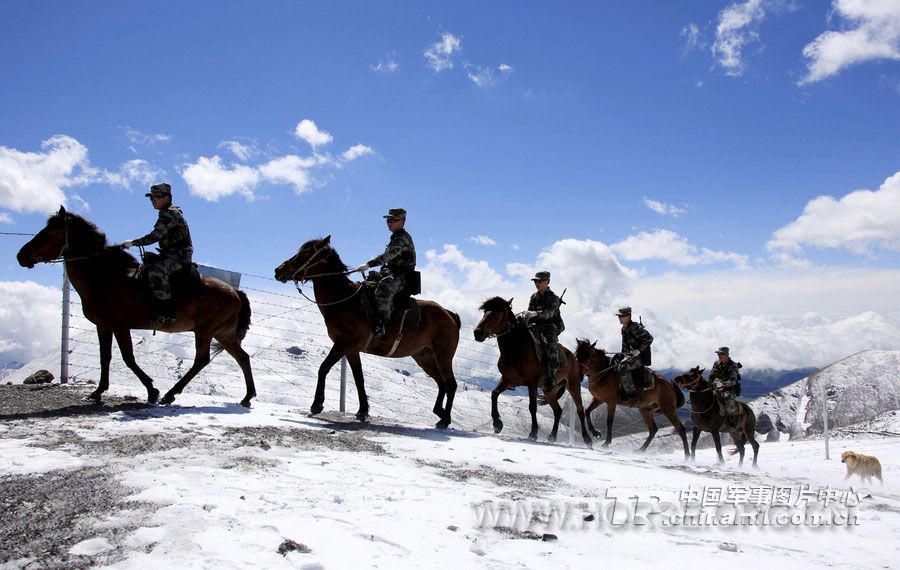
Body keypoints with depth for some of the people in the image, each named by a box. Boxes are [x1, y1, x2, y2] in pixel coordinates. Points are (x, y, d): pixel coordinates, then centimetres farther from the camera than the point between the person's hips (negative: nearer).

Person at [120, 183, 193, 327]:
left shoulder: (169, 214, -14)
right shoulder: (170, 213, 20)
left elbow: (154, 237, -20)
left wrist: (133, 243, -11)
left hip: (179, 254, -12)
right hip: (171, 254, 12)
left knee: (156, 271, -33)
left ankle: (167, 312, -38)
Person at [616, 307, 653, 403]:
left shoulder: (635, 327, -18)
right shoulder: (624, 329, 11)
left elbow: (649, 338, -22)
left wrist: (638, 350, -21)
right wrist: (623, 354, 13)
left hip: (640, 357, -10)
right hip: (630, 355, 10)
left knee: (622, 367, -29)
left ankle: (631, 394, -27)